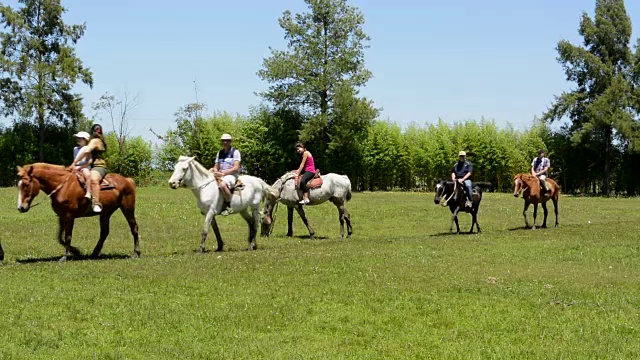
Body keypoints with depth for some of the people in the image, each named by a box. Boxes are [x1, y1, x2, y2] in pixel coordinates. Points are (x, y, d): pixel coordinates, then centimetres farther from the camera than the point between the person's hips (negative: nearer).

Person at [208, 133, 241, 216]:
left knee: (222, 184, -38)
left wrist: (223, 173, -20)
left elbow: (235, 168, -11)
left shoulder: (235, 152, -3)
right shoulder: (220, 153, 16)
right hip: (221, 176, 8)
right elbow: (216, 167, 18)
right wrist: (214, 170, -8)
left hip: (232, 175, -8)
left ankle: (229, 206, -24)